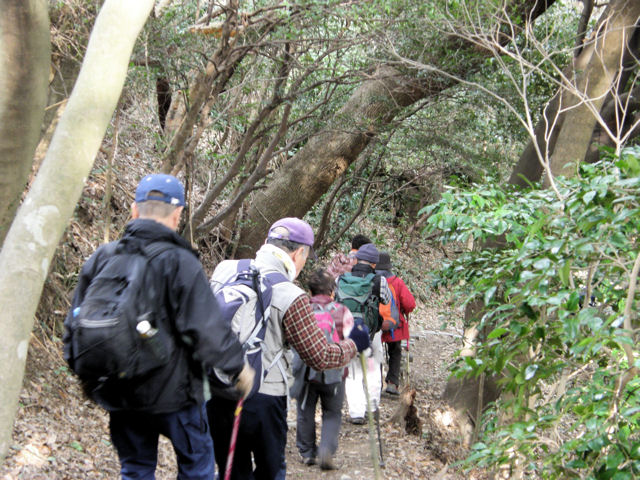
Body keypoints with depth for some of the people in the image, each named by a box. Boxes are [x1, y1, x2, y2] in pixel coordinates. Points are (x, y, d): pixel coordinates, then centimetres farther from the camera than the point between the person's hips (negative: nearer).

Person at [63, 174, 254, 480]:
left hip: (118, 393, 5)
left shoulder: (101, 258, 1)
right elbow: (206, 330, -19)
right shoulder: (180, 262, -17)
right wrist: (238, 366, -3)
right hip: (170, 390, -5)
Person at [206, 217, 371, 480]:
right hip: (263, 397, -5)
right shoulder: (290, 297, -16)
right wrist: (353, 344, 10)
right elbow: (320, 357, -8)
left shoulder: (223, 271, -2)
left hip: (216, 392, 5)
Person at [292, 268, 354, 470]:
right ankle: (326, 450, -7)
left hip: (305, 371, 1)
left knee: (305, 412, 16)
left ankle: (307, 453, 23)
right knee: (332, 413, 11)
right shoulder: (342, 311, -3)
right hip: (334, 373, -1)